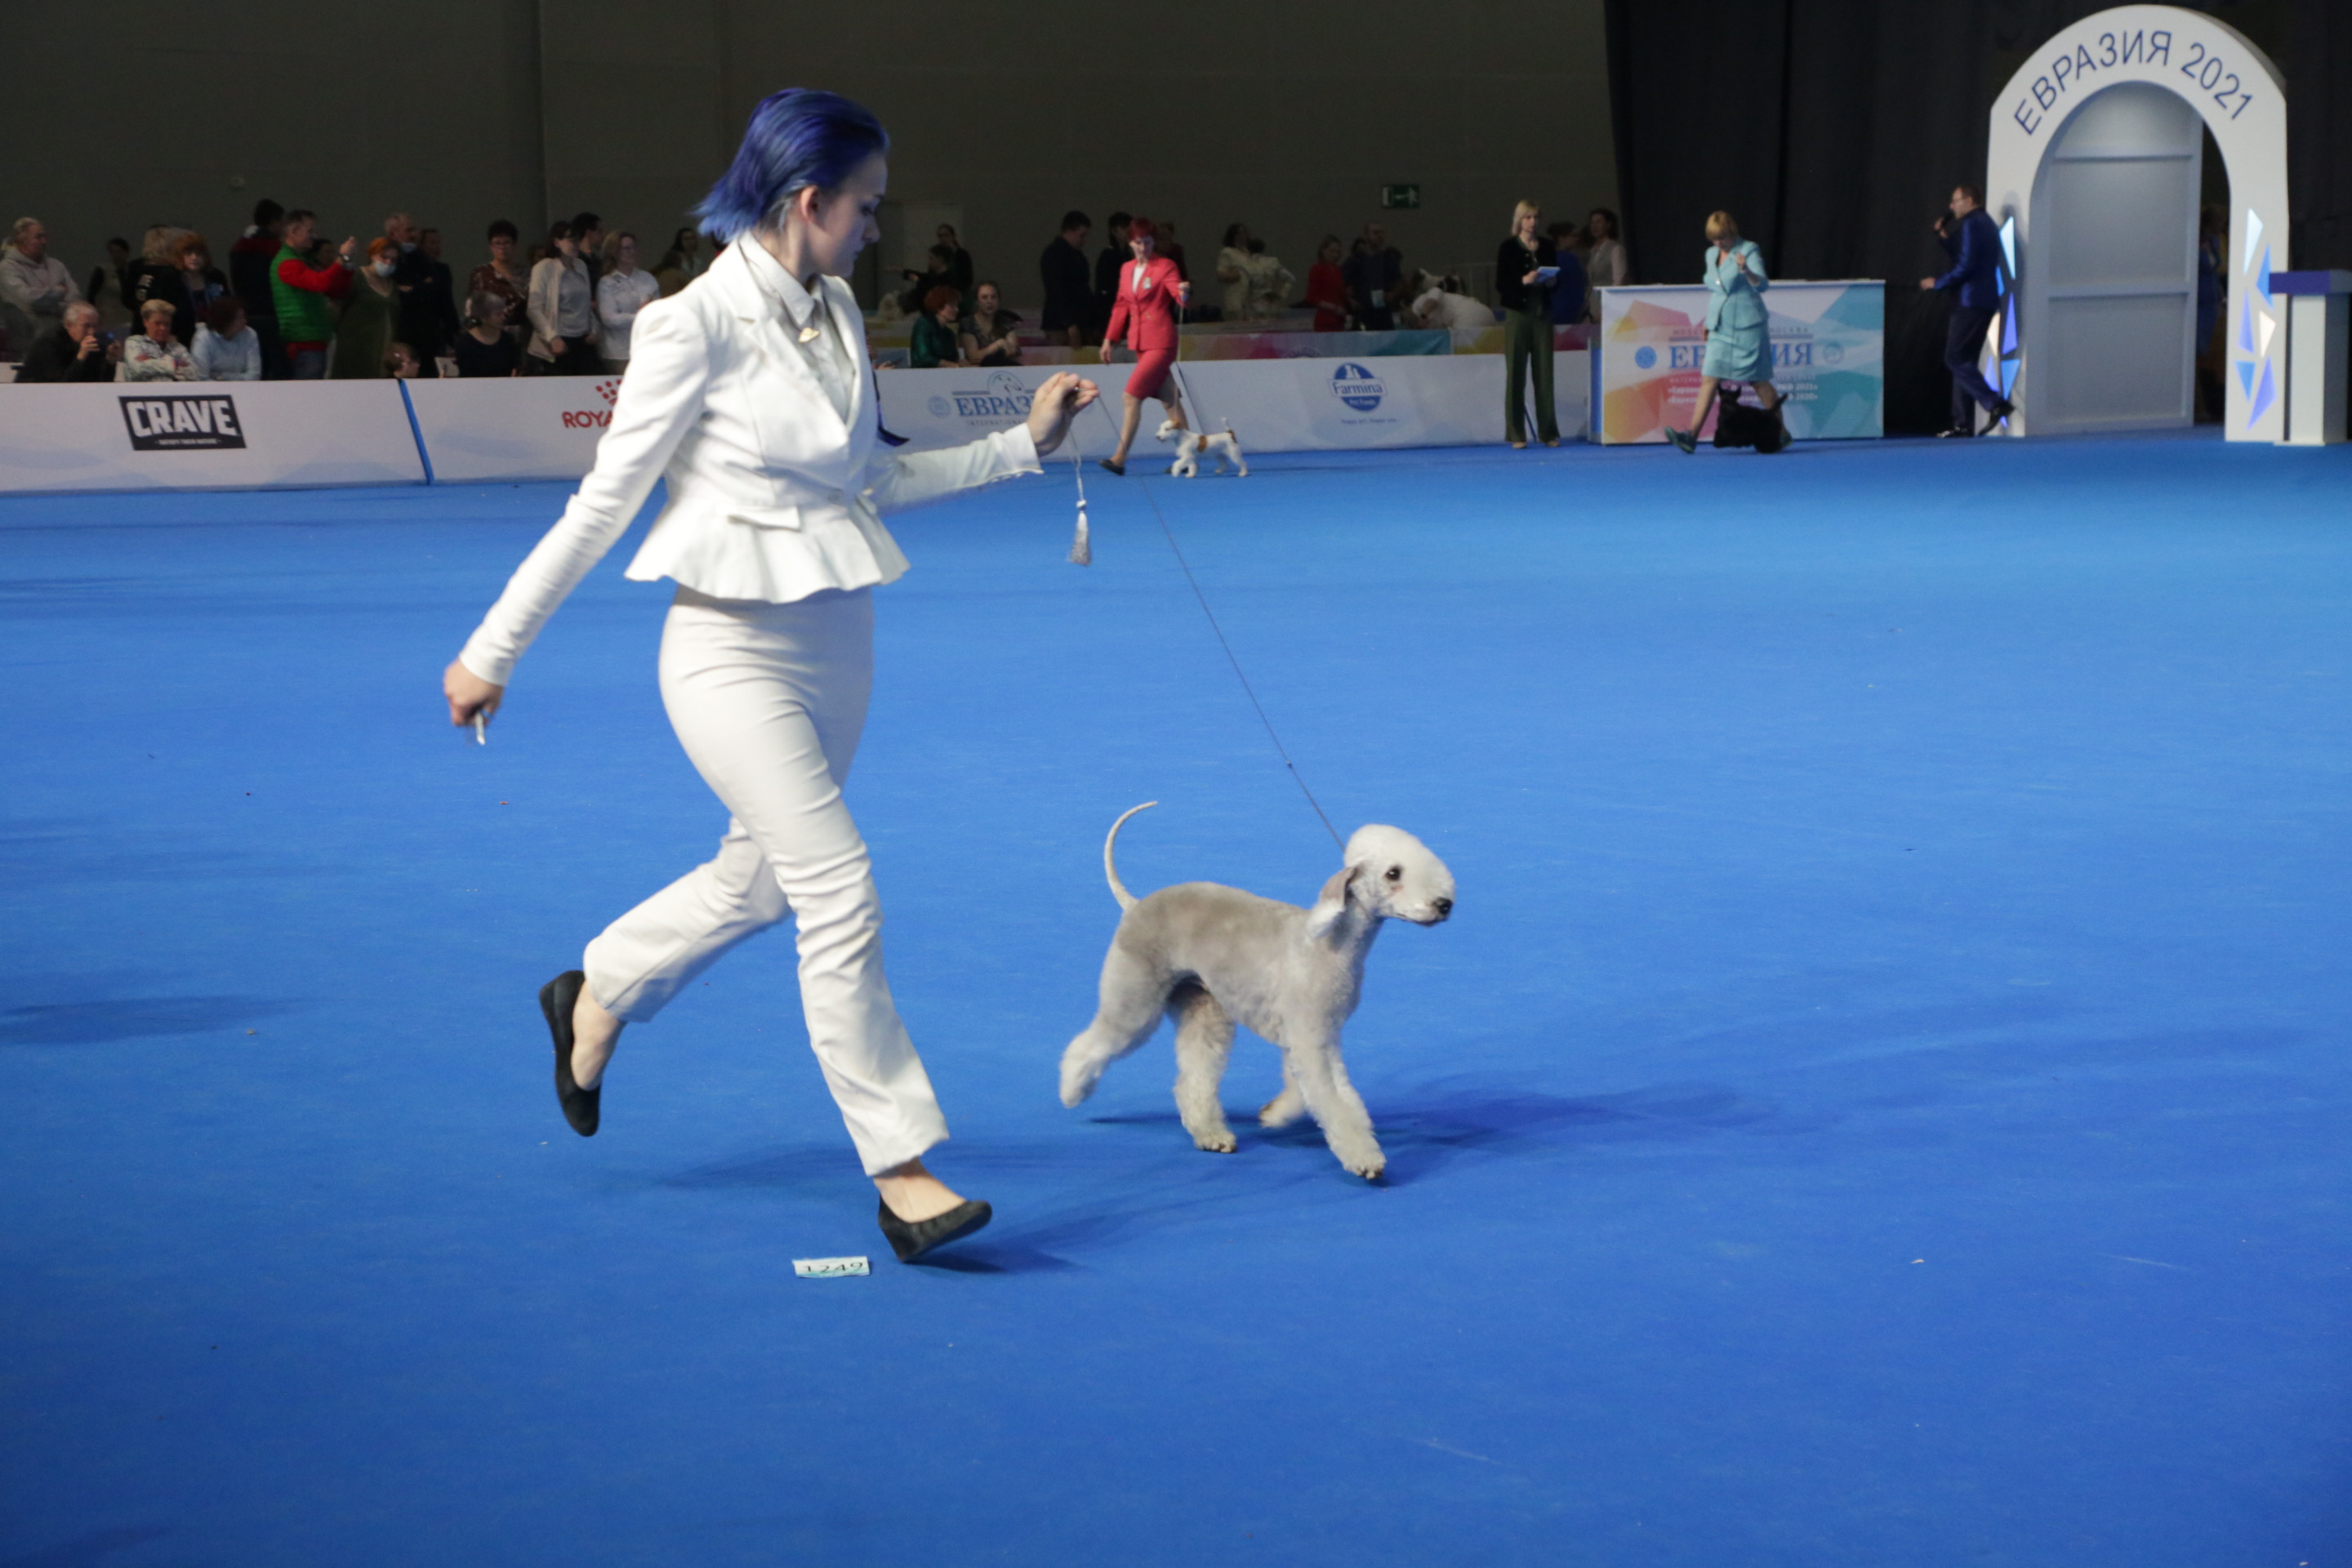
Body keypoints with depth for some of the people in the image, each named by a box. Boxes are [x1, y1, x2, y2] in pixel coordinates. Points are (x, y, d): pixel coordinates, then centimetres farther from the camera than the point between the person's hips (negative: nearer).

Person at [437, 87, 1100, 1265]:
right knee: (841, 893, -12)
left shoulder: (837, 314, 7)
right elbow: (603, 503, -10)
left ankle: (595, 1000, 47)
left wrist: (1022, 445, 13)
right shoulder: (697, 326, -16)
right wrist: (491, 653, -6)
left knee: (760, 877, 20)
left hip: (837, 640, 8)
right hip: (735, 649, -8)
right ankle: (900, 1170, -4)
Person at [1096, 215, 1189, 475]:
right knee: (1168, 399, 10)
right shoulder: (1126, 270, 13)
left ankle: (1120, 458, -14)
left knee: (1132, 395, -14)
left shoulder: (1165, 267, -6)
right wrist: (1109, 339, 15)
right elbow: (1121, 306, 18)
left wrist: (1184, 293, -42)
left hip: (1160, 343, -7)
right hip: (1139, 342, 7)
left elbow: (1178, 295, -19)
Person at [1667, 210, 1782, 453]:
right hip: (1720, 329, 6)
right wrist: (1708, 323, 22)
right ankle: (1691, 436, -12)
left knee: (1758, 381, 1)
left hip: (1747, 326, -6)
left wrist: (1746, 271, -36)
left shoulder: (1749, 250, -7)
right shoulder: (1711, 254, 13)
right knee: (1709, 379, -4)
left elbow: (1762, 285, -17)